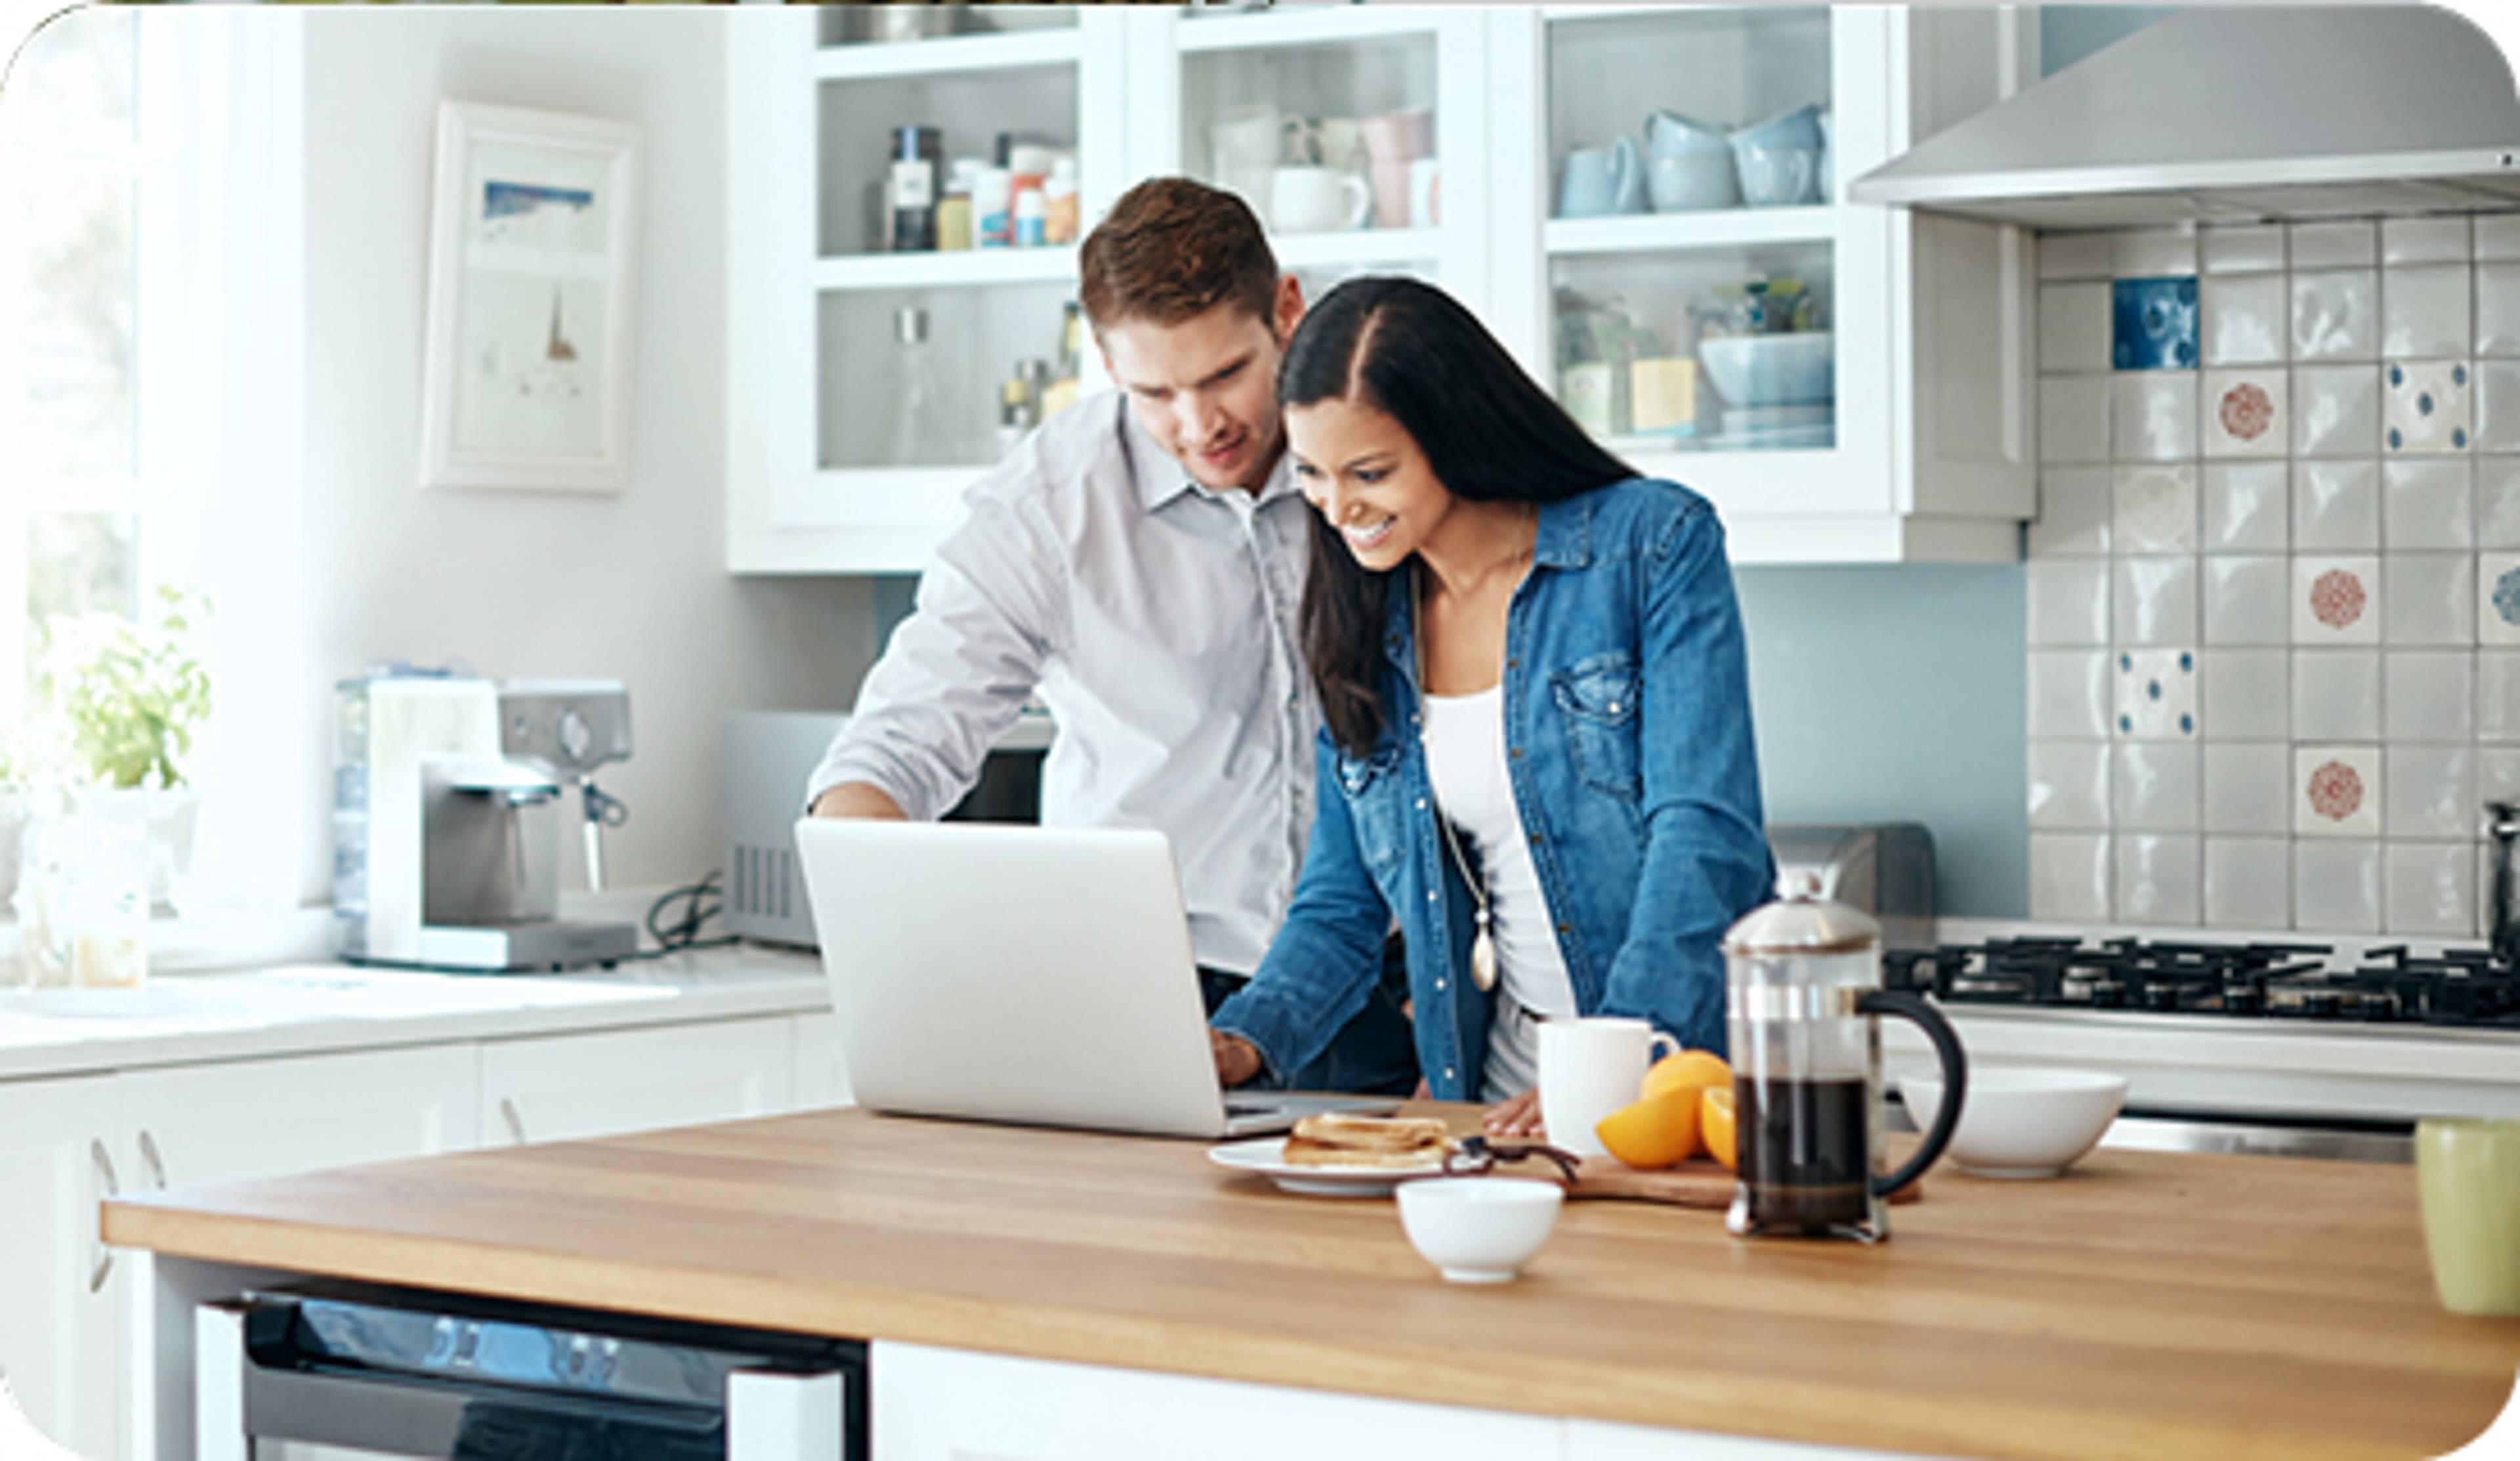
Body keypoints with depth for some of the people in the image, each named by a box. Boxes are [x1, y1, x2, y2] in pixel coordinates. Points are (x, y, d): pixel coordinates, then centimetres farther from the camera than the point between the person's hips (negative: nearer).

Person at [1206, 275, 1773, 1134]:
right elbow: (1340, 905, 16)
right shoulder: (1361, 627, 12)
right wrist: (1244, 1040, -3)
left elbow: (1706, 835, -10)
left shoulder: (1655, 545, -3)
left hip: (1695, 1065, -5)